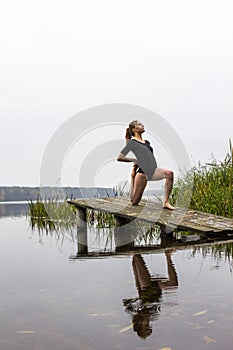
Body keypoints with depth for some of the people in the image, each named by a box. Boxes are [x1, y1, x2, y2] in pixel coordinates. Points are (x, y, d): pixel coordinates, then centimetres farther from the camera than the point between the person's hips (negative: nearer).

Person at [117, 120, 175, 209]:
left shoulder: (146, 142, 19)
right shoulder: (132, 143, 0)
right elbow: (119, 158, -3)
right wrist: (134, 160, 1)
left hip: (153, 171, 6)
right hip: (142, 172, -5)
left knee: (169, 173, -25)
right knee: (134, 202, 1)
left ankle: (166, 202, -19)